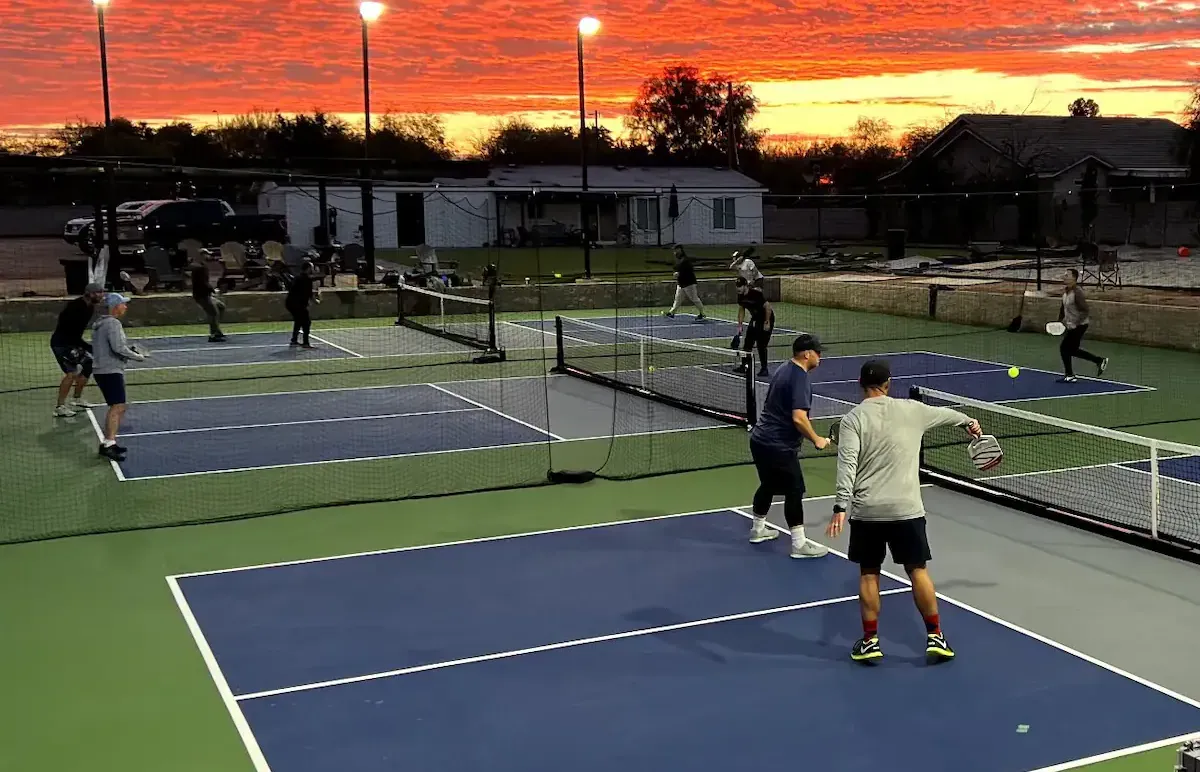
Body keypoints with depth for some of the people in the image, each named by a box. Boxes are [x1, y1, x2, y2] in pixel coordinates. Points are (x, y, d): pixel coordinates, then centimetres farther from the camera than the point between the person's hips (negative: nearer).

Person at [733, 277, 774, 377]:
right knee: (747, 342, 4)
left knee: (761, 344, -10)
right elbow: (741, 311, 7)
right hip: (755, 318, 8)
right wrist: (740, 326, 3)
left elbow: (768, 307, -23)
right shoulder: (740, 296, -5)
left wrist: (767, 323, -20)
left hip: (767, 318, -8)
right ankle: (745, 366, 13)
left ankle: (764, 369, 0)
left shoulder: (756, 293, -27)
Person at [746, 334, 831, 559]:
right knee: (794, 491, -2)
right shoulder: (800, 378, -19)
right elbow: (798, 417, -28)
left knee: (768, 485, 24)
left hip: (761, 439, 10)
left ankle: (758, 529, 39)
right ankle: (799, 544, 2)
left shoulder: (784, 369, 10)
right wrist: (816, 439, -15)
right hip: (779, 446, -10)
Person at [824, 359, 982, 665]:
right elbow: (944, 413, 26)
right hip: (907, 509, 1)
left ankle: (870, 641, 15)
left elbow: (847, 466, -14)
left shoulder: (852, 419, -4)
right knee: (917, 570, 11)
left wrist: (840, 507, -16)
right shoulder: (911, 410, 5)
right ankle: (935, 637, 16)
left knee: (869, 573, 10)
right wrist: (969, 421, 46)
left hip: (867, 512, -1)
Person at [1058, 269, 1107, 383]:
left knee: (1064, 347, -8)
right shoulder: (1065, 291, 6)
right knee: (1072, 350, 13)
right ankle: (1100, 361, 25)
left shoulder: (1077, 292, -20)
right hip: (1072, 326, 9)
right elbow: (1063, 308, 20)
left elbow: (1084, 310, -24)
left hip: (1079, 325, -9)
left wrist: (1075, 323, -29)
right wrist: (1060, 321, 14)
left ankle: (1069, 376, 3)